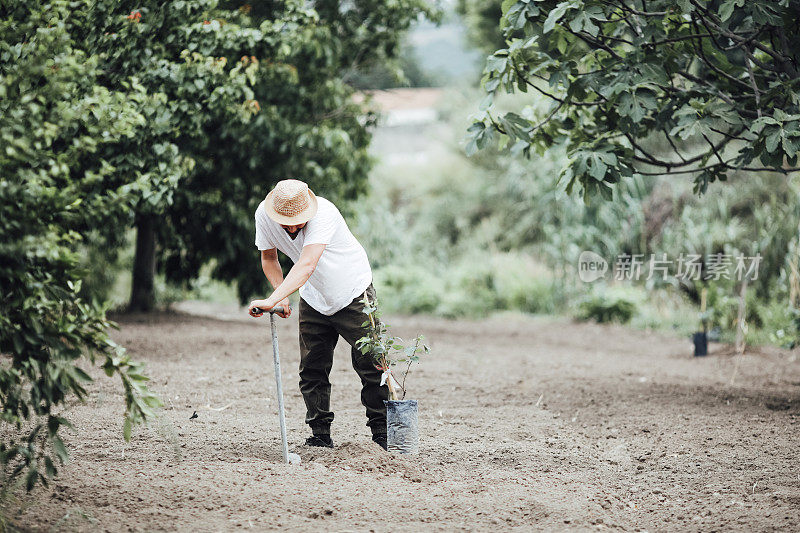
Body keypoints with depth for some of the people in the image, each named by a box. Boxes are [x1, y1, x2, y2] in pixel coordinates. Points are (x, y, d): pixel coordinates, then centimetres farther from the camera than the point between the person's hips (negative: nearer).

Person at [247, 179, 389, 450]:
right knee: (312, 369, -1)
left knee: (370, 364, -7)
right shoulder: (264, 215, -17)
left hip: (353, 293, -4)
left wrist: (272, 300, -56)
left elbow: (307, 265, -46)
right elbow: (269, 257, 1)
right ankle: (320, 436, 9)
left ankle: (382, 434, 4)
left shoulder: (323, 213, -35)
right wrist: (281, 296, -15)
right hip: (313, 301, 5)